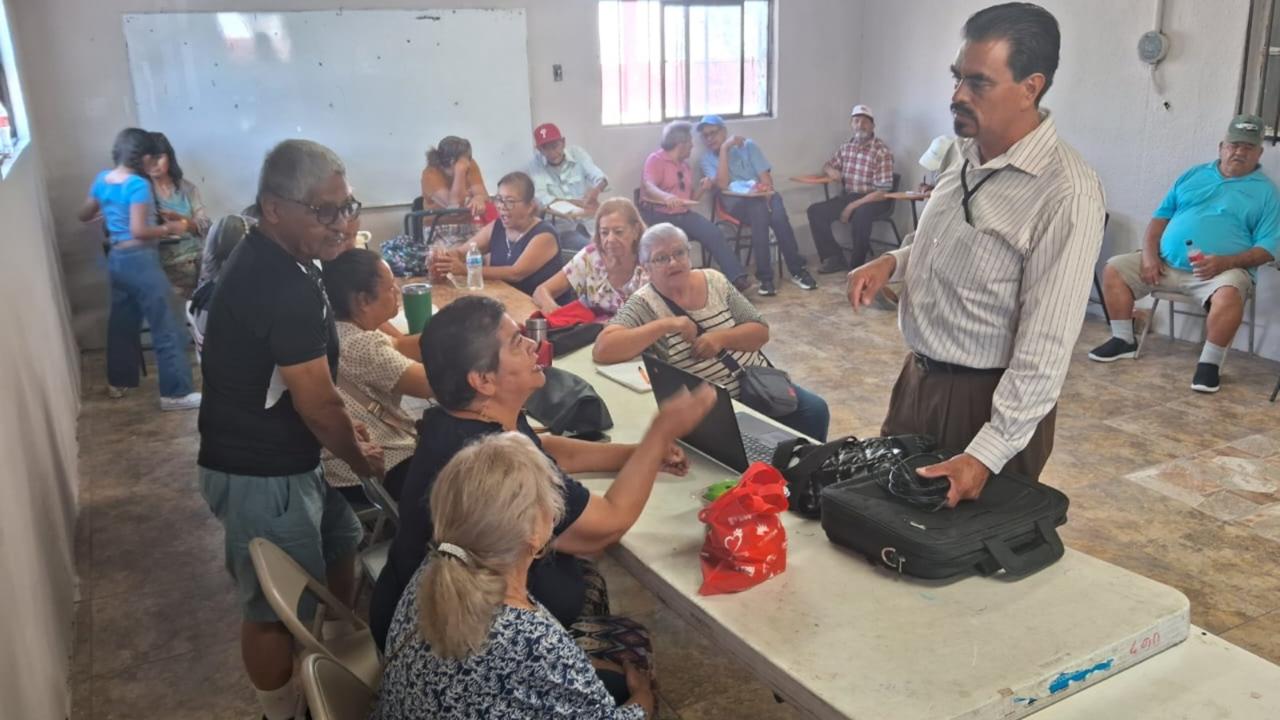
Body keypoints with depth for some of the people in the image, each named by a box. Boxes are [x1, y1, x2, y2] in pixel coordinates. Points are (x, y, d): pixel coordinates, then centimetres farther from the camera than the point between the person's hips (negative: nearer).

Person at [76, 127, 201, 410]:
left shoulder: (103, 179, 6)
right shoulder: (138, 185, -18)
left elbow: (85, 216, 19)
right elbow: (139, 231, -23)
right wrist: (168, 228, -8)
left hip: (116, 259, 9)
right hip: (139, 260, -9)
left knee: (122, 321, 21)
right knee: (166, 328, -4)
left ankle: (118, 381, 33)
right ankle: (176, 393, -3)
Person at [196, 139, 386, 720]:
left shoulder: (267, 261, 5)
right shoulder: (284, 286, -28)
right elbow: (317, 402, -21)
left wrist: (343, 429, 10)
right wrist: (359, 457, -4)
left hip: (278, 458, 11)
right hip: (261, 476, -11)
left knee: (341, 543, 25)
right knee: (277, 608, 6)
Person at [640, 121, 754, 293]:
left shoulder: (685, 165, 20)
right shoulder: (655, 160, -4)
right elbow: (648, 187, -23)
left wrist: (701, 188, 1)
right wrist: (666, 197, -43)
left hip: (683, 214, 6)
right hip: (657, 215, -6)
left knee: (713, 233, -16)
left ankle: (737, 277, -18)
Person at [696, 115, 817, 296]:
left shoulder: (748, 145, 9)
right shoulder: (707, 159, 7)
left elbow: (765, 176, 1)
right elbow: (723, 185, -12)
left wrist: (767, 194, -19)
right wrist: (724, 149, -13)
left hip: (760, 197, 2)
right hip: (736, 203, -1)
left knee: (778, 214, -32)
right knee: (758, 210, -36)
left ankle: (797, 270, -21)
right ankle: (765, 276, -34)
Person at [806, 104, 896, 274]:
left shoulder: (882, 151, -12)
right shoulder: (846, 147, 6)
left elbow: (883, 192, -17)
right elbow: (827, 165, 24)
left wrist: (853, 206, -22)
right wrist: (831, 170, -4)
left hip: (872, 200, -6)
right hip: (847, 196, 6)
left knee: (860, 215, -38)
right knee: (815, 211, -15)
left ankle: (857, 265, -17)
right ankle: (835, 258, -6)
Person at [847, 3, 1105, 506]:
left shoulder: (1067, 194, -23)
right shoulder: (961, 152, 2)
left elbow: (1046, 350, -24)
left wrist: (986, 455, -28)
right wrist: (893, 262, -1)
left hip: (989, 399, -7)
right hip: (917, 378, 7)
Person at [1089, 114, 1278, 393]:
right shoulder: (1194, 175, 16)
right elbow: (1161, 215, 14)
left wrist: (1224, 262, -21)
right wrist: (1149, 253, -5)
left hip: (1223, 270, -4)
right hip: (1166, 262, 5)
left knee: (1229, 295, -38)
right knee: (1114, 269, -10)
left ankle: (1210, 363, -20)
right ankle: (1123, 340, 4)